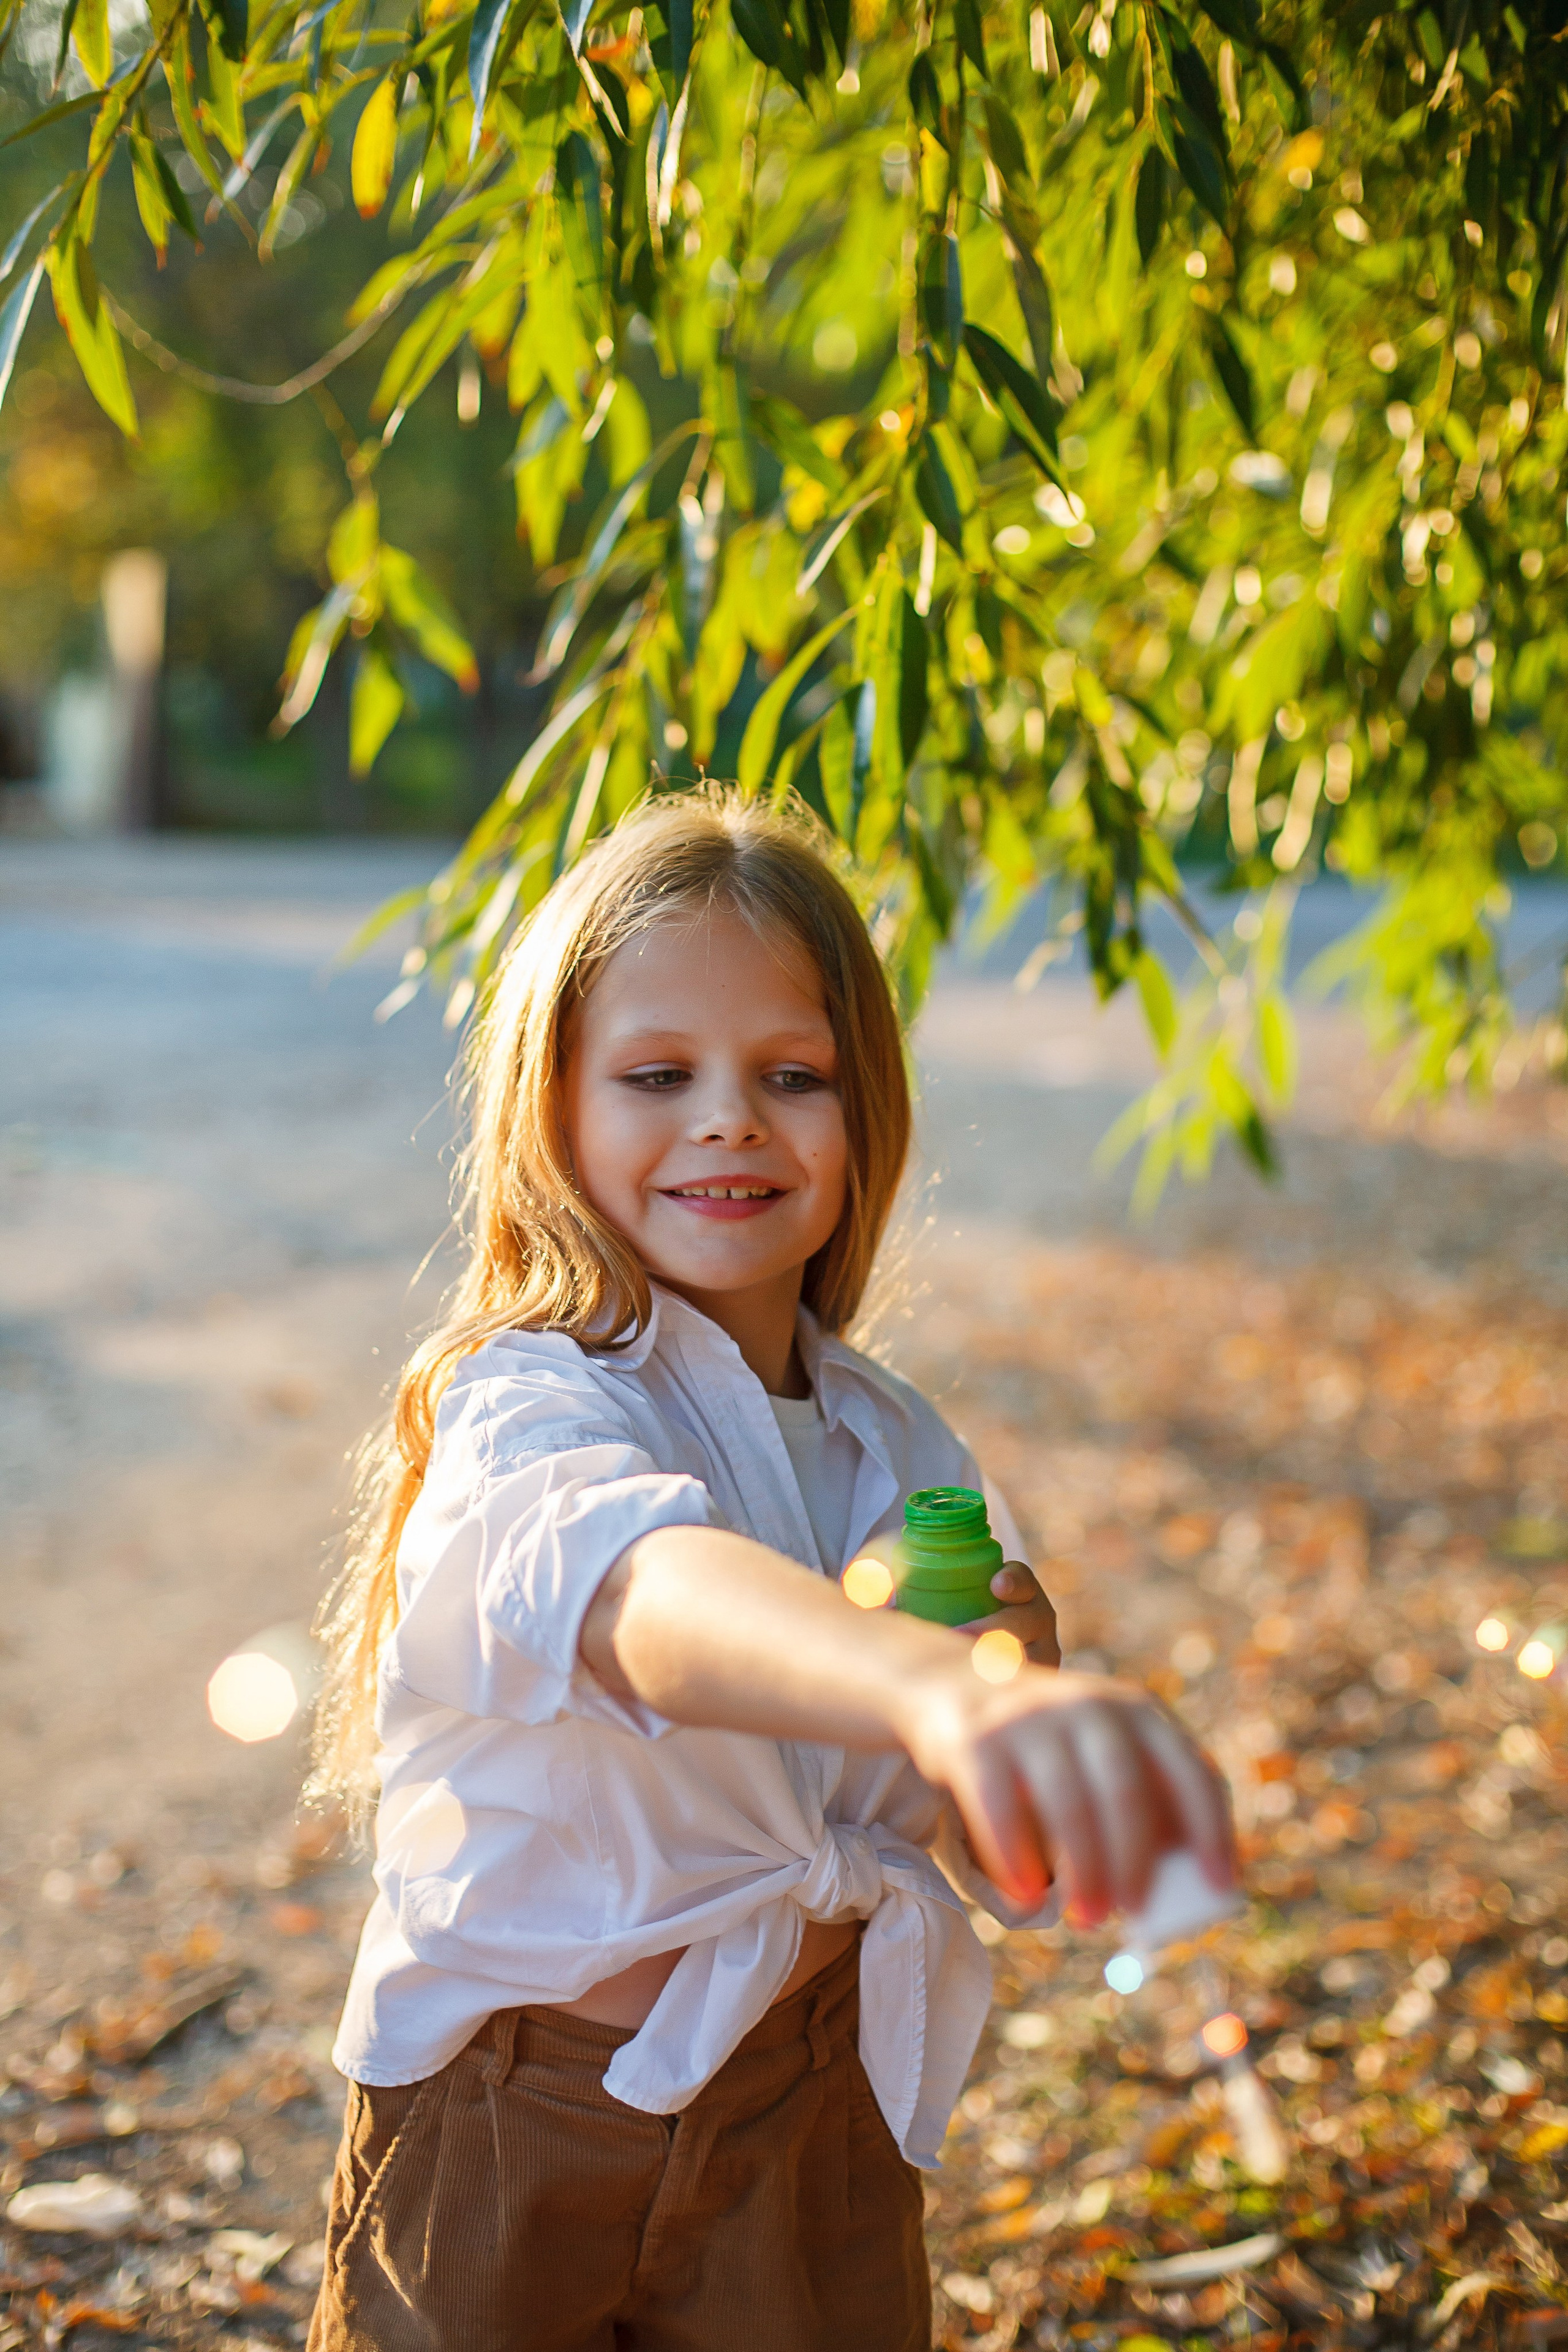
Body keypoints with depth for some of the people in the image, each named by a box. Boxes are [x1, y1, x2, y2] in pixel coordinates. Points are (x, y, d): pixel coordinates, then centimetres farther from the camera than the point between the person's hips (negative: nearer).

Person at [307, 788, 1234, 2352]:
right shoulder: (524, 1403, -21)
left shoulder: (901, 1450, -2)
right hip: (512, 2142, -4)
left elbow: (1009, 1874, 2)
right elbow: (644, 1586, -46)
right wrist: (937, 1689, -66)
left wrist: (1019, 1692, -20)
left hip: (811, 2115, 4)